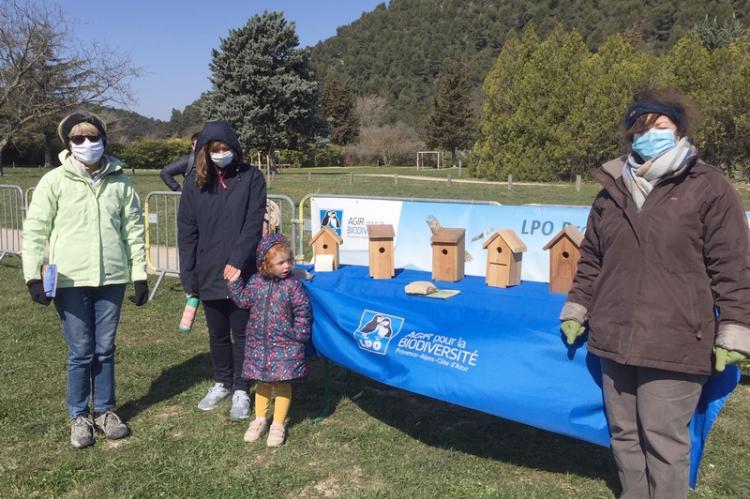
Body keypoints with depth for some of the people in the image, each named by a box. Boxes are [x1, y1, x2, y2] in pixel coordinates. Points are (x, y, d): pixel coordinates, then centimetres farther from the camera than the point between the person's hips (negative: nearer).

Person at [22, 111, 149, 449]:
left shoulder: (120, 182, 4)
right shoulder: (54, 181, -1)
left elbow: (134, 230, 7)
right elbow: (35, 230, -1)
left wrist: (140, 275, 5)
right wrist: (33, 276, -8)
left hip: (111, 278, 2)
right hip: (70, 281, -2)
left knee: (105, 349, 12)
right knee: (80, 352, 7)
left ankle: (105, 411, 28)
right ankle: (79, 417, 24)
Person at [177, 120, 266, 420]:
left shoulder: (251, 178, -4)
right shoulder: (195, 181, 3)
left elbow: (254, 224, -11)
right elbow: (186, 230, 2)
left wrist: (237, 261, -20)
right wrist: (188, 275, -4)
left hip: (241, 273, -3)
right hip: (209, 274, 3)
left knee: (241, 333, 7)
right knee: (217, 334, 16)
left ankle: (241, 391, 20)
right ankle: (222, 383, 34)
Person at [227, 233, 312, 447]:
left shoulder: (292, 284, -11)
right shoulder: (256, 281, -1)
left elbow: (303, 311, -9)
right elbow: (244, 300, 9)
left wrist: (298, 335, -10)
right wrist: (235, 282, 2)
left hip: (285, 344, -3)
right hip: (258, 343, 3)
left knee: (282, 382, 5)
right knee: (262, 382, 15)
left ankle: (278, 425, 19)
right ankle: (259, 420, 31)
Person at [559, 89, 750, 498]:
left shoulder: (709, 187, -4)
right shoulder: (612, 190, 10)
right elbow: (591, 259, 17)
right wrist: (576, 309, 15)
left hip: (674, 344, -5)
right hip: (614, 339, 5)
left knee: (664, 439, 5)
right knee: (624, 434, 17)